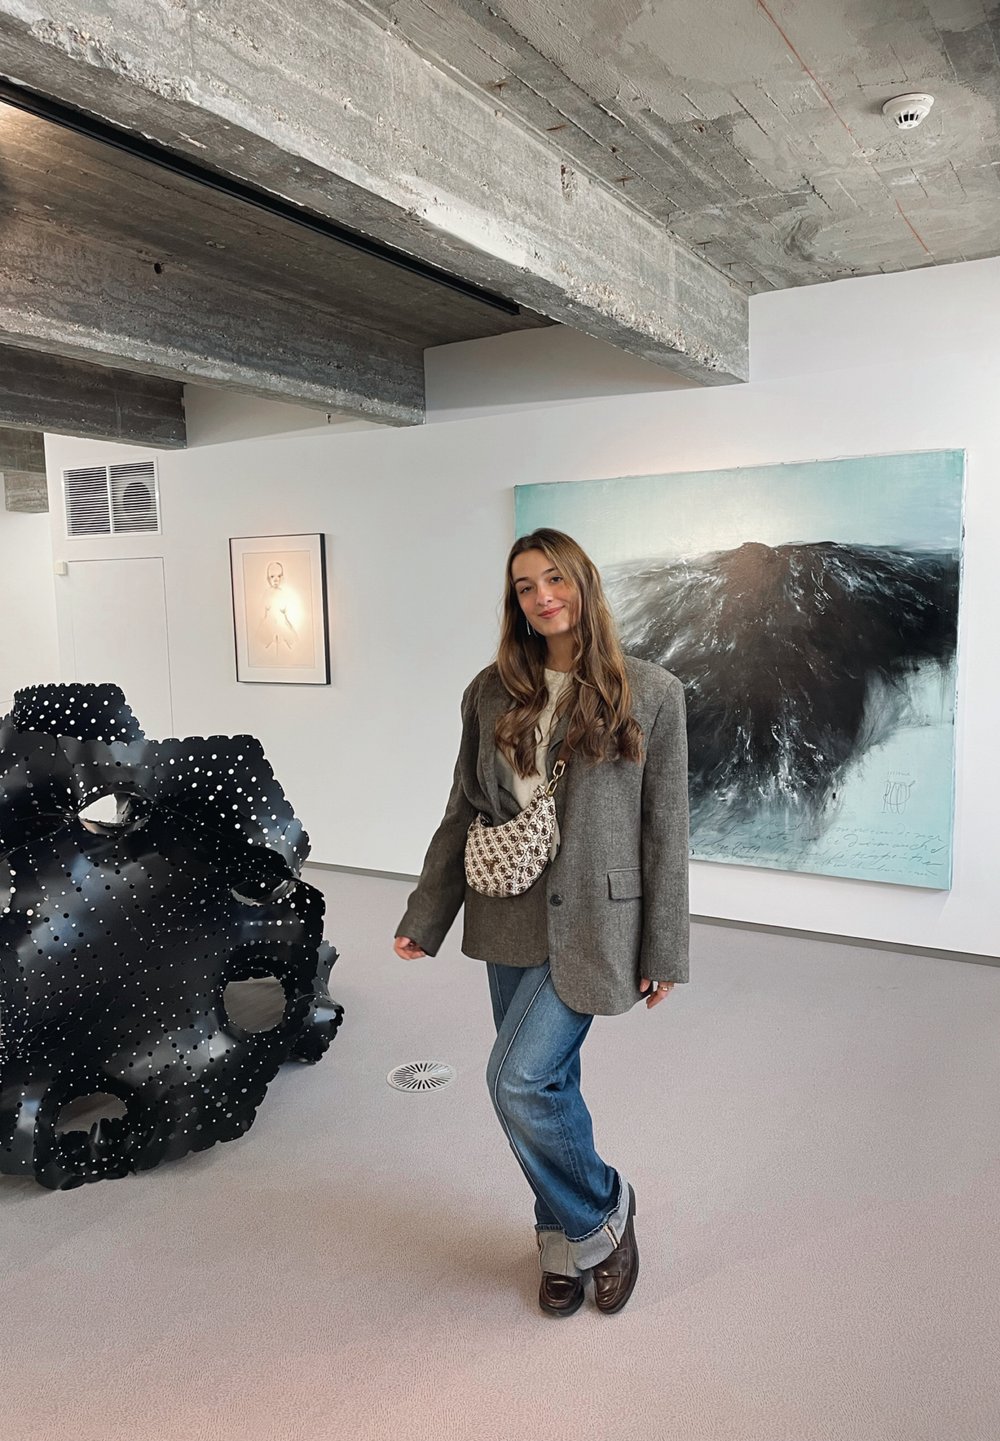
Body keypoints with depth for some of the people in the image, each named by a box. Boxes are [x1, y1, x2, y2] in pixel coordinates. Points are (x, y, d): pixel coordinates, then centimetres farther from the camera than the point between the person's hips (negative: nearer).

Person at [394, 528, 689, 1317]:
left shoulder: (649, 693, -6)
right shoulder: (493, 693, 3)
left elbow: (666, 828, -4)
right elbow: (462, 812, 8)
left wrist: (664, 952, -3)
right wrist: (424, 918, 7)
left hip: (590, 922, -4)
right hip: (511, 920, 4)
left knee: (518, 1080, -12)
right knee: (548, 1082, 14)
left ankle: (598, 1214, 18)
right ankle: (569, 1245, 37)